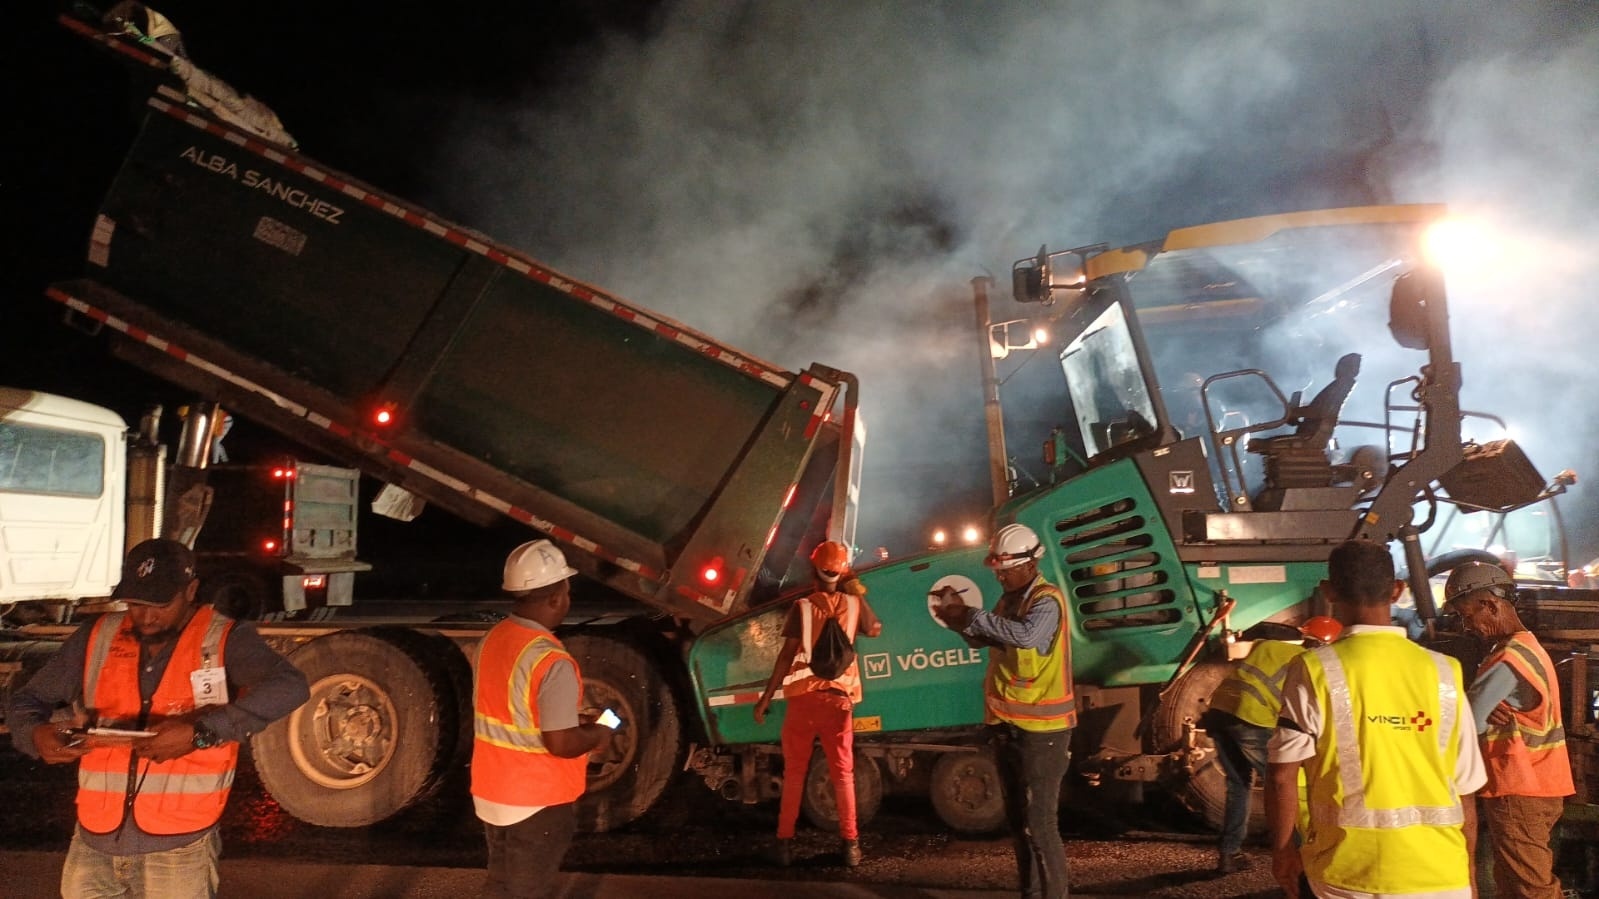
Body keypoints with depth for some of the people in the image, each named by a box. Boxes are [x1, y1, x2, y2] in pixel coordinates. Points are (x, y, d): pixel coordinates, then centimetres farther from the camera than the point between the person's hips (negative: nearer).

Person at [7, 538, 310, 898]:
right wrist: (36, 734, -12)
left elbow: (289, 686, -25)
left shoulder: (224, 639, -9)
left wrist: (202, 732, -33)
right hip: (93, 846, 4)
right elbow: (26, 702, 11)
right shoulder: (97, 638, 4)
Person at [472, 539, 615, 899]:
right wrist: (596, 737, -5)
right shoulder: (552, 662, -27)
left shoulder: (492, 640, 0)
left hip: (492, 795, 7)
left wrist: (571, 717, 11)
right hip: (537, 803, -7)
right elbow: (561, 744, -25)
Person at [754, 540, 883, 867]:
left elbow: (787, 655, -10)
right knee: (842, 772, 9)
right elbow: (876, 630, 23)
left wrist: (766, 697, -6)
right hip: (839, 697, 2)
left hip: (803, 696, -2)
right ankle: (850, 843, 5)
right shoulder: (853, 603, 3)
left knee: (794, 771, 9)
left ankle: (785, 841, 8)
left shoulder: (802, 607, -6)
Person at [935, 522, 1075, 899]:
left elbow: (1026, 636, -35)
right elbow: (984, 638, 20)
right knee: (1017, 821, 16)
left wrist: (973, 615, -32)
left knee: (1040, 825, -7)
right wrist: (958, 620, 1)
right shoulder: (1009, 599, 12)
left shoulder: (1047, 601, -16)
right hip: (1008, 725, 9)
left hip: (1041, 729, -9)